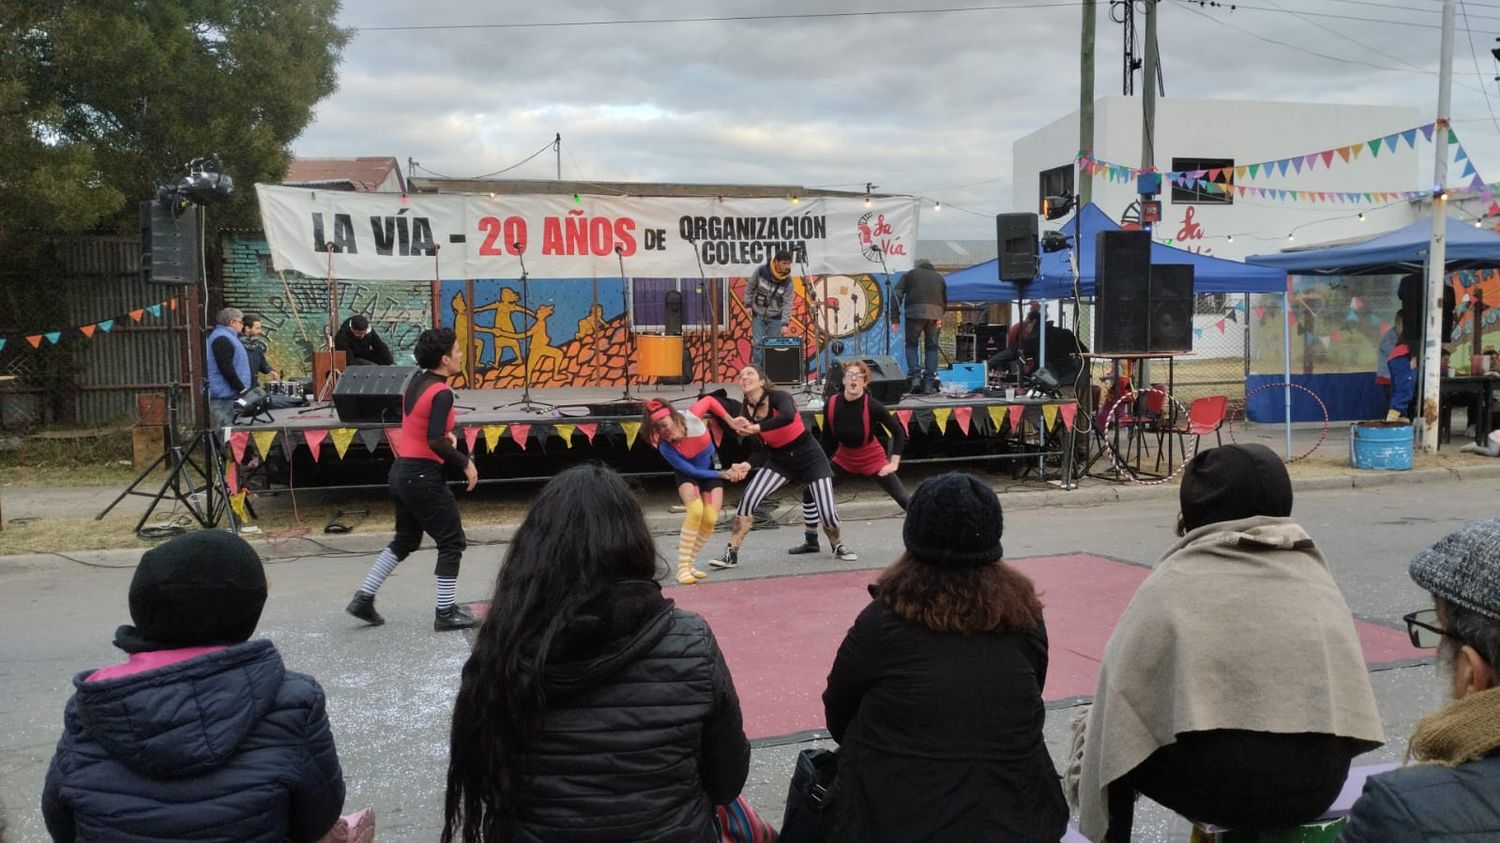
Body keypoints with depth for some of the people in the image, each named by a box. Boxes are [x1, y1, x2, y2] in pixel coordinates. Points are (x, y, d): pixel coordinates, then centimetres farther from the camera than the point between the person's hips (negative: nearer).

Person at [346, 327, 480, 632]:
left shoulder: (417, 382, 7)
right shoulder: (441, 393, -18)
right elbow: (435, 443, -27)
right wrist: (465, 463, -16)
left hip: (401, 471, 9)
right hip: (423, 476, -9)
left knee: (406, 540, 23)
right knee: (452, 542, 6)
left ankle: (363, 598, 23)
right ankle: (445, 613, 12)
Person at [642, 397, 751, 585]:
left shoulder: (693, 416, -29)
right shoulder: (666, 448, -31)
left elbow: (709, 400, -6)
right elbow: (693, 471, -22)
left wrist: (732, 422, -7)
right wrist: (724, 474, -21)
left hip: (711, 468, 3)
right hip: (687, 474, -3)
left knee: (710, 518, -14)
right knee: (695, 510, -30)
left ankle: (688, 563, 2)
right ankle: (682, 568, -22)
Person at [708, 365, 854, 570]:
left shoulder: (778, 397, -21)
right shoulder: (746, 410, -6)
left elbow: (788, 416, -46)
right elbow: (761, 449, -1)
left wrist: (756, 428, -45)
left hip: (809, 456, -4)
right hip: (779, 459, 4)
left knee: (827, 513, -8)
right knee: (747, 499, -16)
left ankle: (837, 547, 25)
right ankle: (731, 554, -7)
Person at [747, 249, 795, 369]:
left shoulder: (788, 281, -11)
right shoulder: (761, 271, -13)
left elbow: (787, 303, -11)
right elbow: (749, 287, 1)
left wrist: (784, 323, -17)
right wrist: (748, 304, -2)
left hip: (775, 318, 1)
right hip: (758, 315, -1)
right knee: (758, 344, -5)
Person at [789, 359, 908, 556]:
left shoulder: (872, 406, -25)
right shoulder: (832, 404, -16)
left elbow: (898, 432, -15)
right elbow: (827, 438, -1)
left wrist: (894, 463, -19)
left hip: (873, 460, -4)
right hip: (844, 459, 4)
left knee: (903, 499, -9)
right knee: (809, 490, -1)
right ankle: (810, 542, 15)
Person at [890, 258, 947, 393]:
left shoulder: (910, 274, 19)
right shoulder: (939, 277, 27)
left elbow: (896, 294, 7)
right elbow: (945, 300, 24)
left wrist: (894, 318, 4)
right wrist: (940, 318, 32)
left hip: (915, 311, -2)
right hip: (935, 313, 2)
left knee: (911, 344, 10)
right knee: (931, 346, 8)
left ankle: (914, 376, -7)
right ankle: (929, 383, 3)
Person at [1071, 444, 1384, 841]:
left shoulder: (1171, 584, -1)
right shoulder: (1315, 574, 12)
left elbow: (1119, 698, 1)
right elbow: (1346, 687, 15)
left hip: (1221, 787, -5)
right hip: (1321, 781, 5)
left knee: (1108, 738, 18)